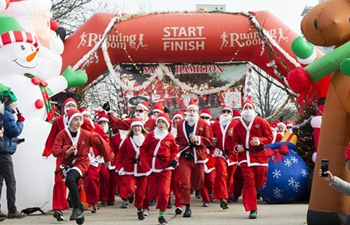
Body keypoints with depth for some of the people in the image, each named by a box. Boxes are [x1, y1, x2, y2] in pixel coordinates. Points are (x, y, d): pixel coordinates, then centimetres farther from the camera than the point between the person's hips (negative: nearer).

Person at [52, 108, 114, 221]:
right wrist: (66, 151, -34)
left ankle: (77, 208, -24)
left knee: (70, 178, -30)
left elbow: (100, 142, 3)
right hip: (68, 163, 3)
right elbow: (55, 151, -14)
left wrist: (107, 157, 12)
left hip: (81, 162, -3)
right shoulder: (62, 134, -9)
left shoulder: (86, 135, -9)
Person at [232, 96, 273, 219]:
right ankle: (252, 210, -7)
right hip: (245, 156, 0)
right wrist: (237, 147, -10)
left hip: (260, 155, 0)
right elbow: (235, 140, 13)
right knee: (249, 182, -8)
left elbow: (269, 137, -1)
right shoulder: (238, 125, 4)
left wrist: (259, 140, -20)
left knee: (260, 181, 6)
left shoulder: (261, 122, -2)